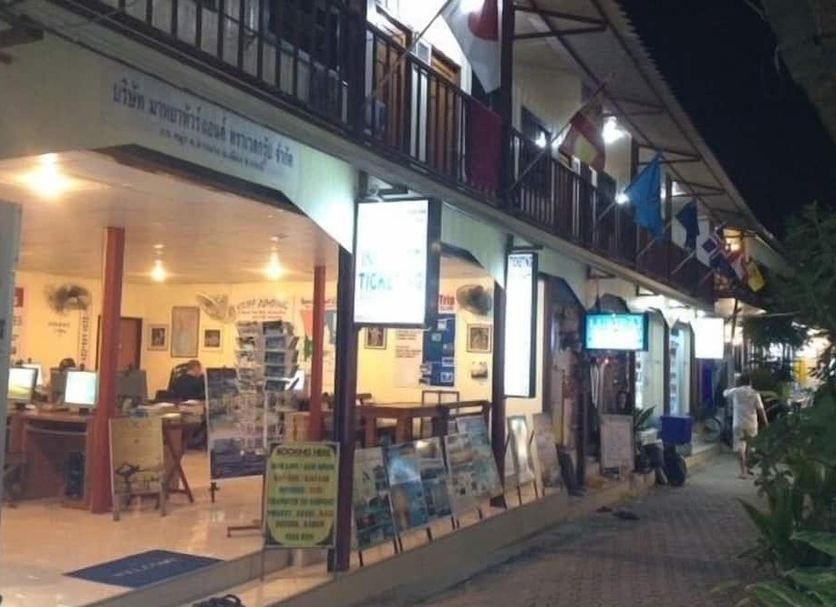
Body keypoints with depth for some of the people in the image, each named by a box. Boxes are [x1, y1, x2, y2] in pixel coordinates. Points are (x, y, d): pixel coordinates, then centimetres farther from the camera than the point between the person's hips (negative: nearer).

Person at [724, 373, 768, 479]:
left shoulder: (735, 391, -1)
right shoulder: (754, 393, -1)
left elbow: (725, 393, 20)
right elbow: (760, 409, -5)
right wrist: (766, 423, 2)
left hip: (738, 424, -1)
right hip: (751, 424, 1)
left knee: (740, 447, 0)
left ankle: (743, 471, -8)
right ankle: (747, 468, 26)